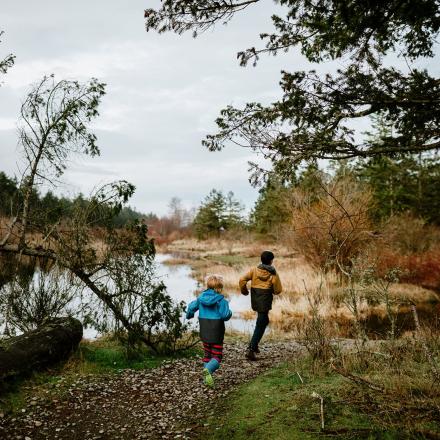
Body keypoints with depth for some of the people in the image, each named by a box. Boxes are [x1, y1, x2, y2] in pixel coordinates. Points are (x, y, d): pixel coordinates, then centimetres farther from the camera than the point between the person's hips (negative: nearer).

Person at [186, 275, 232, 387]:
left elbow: (191, 307, 4)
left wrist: (189, 315, 25)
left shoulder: (201, 297, -1)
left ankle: (207, 377, 16)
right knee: (217, 356, 2)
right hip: (216, 333, -5)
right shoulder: (221, 300, -14)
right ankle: (208, 369, -27)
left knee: (207, 354, 19)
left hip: (204, 332, 5)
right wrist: (229, 313, 3)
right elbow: (225, 315, -19)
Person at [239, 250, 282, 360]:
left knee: (264, 321, 26)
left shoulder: (254, 270, 0)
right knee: (260, 325, -2)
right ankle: (251, 349, -12)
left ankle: (254, 344, 24)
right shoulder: (273, 274, -8)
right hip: (265, 302, -5)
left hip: (255, 301, 5)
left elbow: (242, 280, -7)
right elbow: (278, 290, -5)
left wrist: (244, 291, 9)